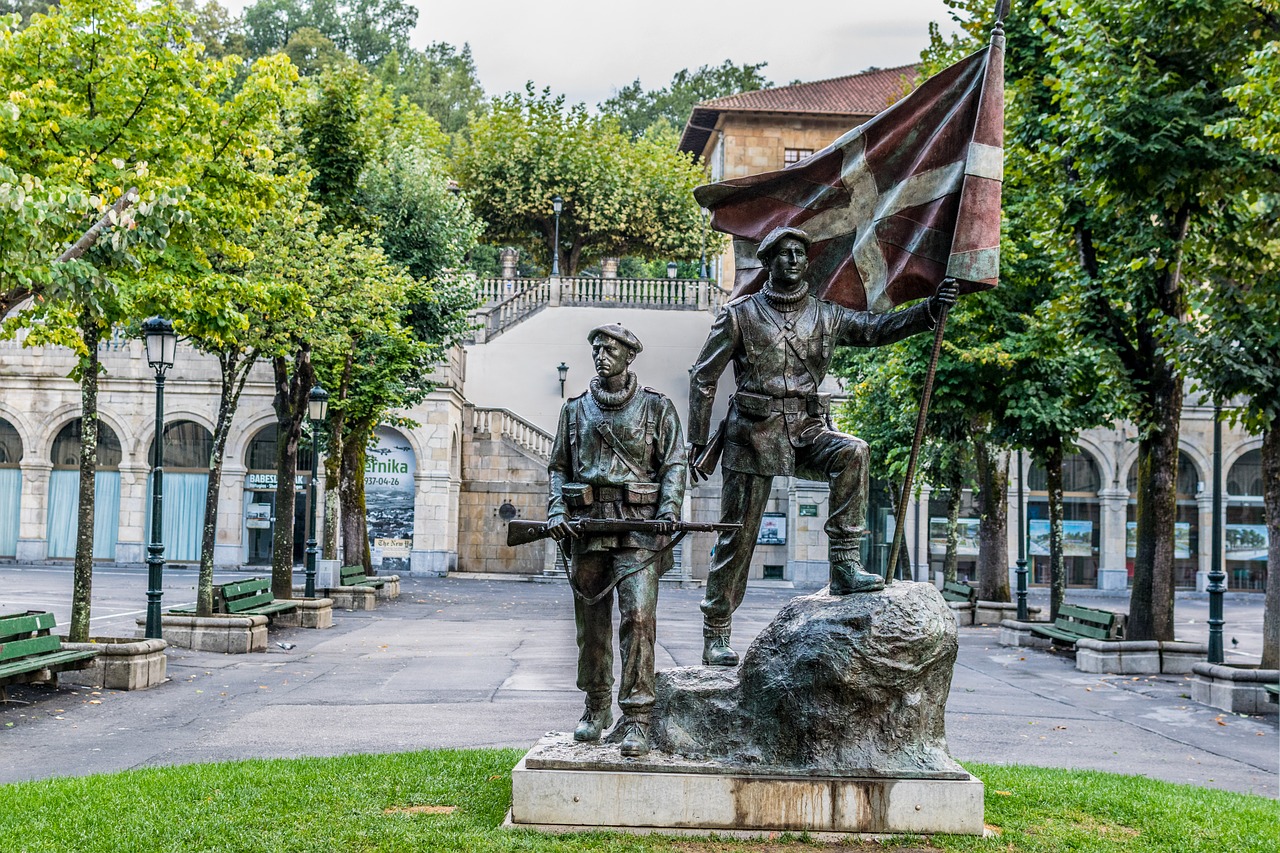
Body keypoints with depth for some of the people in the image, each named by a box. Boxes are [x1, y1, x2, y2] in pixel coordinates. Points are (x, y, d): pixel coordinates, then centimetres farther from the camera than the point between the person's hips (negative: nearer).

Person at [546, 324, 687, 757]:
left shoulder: (657, 408, 6)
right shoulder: (575, 410, 15)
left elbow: (675, 465, 4)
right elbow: (559, 467, 17)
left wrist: (669, 510, -12)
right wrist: (556, 512, 2)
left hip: (639, 526, -3)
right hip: (587, 524, 4)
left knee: (638, 615, -15)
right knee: (592, 621, 9)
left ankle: (636, 719, -13)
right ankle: (596, 708, 24)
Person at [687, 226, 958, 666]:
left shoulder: (826, 315, 9)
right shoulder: (740, 315, 0)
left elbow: (877, 327, 0)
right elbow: (703, 378, 2)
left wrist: (930, 308, -16)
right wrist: (698, 441, -1)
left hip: (807, 432, 3)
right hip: (754, 434, -2)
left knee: (852, 452, -29)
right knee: (737, 538, 0)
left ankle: (844, 565, -24)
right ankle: (715, 637, 11)